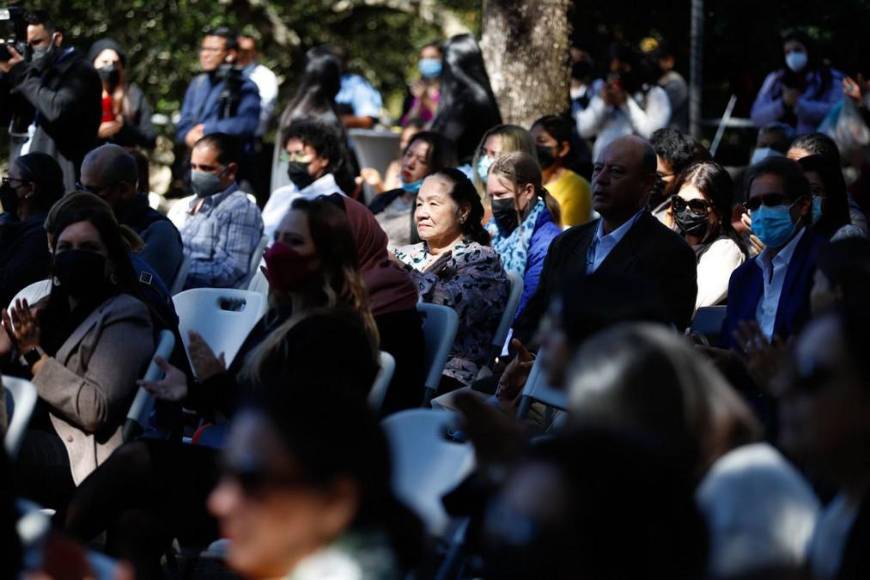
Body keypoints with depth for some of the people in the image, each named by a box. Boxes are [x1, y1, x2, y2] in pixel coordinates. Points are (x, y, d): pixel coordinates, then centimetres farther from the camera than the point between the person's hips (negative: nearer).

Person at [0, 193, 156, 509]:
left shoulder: (124, 316, -1)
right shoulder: (53, 308, 21)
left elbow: (96, 410, -14)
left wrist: (35, 355, -14)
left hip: (79, 457, -7)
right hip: (37, 436, 7)